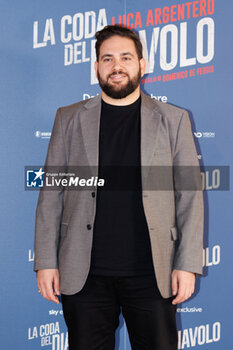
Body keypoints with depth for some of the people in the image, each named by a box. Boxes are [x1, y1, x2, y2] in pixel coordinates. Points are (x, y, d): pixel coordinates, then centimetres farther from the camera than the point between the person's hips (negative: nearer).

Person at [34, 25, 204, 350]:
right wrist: (46, 261, 1)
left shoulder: (173, 120, 7)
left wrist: (188, 264, -3)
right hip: (85, 274, 1)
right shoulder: (69, 119, 9)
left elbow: (190, 196, 4)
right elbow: (51, 194, 7)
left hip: (152, 274, 0)